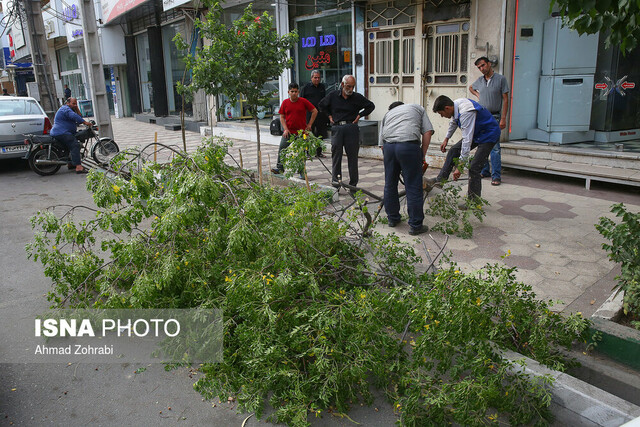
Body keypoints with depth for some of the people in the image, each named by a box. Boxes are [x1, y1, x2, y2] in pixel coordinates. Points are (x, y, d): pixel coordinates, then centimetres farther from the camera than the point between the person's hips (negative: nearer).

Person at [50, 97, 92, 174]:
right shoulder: (65, 108, -7)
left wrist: (76, 108, 11)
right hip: (61, 133, -12)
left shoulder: (69, 109, 27)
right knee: (75, 145, -25)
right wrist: (85, 122, -29)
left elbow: (79, 117, 21)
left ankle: (71, 164, 29)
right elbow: (74, 116, -25)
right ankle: (78, 167, -40)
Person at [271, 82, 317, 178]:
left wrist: (309, 124, -1)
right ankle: (279, 167, 6)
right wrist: (285, 129, -5)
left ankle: (302, 172, 13)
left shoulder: (303, 101, -4)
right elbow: (282, 117, 7)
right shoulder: (285, 103, 3)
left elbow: (315, 111, 1)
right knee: (282, 149, -5)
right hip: (288, 132, 2)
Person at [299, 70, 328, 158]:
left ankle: (319, 152, 19)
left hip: (321, 114, 4)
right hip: (310, 114, -4)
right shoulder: (305, 87, 0)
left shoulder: (322, 87, 13)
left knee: (321, 134, 8)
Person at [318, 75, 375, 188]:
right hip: (337, 128, 0)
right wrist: (329, 115, 13)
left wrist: (360, 115, 7)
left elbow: (371, 106, 17)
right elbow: (321, 105, 22)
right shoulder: (333, 96, 6)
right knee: (336, 154, -3)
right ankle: (335, 179, 1)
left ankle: (353, 183, 7)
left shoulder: (357, 97, 5)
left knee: (352, 156, 1)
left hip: (351, 128, 0)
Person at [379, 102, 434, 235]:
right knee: (413, 188, 1)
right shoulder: (418, 108, 28)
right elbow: (427, 132, 12)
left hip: (388, 146, 3)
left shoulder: (387, 114, 32)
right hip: (409, 145, -3)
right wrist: (422, 156, 13)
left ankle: (392, 219, 29)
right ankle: (416, 226, 6)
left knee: (390, 184, 17)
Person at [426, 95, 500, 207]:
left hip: (489, 135, -9)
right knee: (454, 151, 7)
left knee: (474, 168, -13)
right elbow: (453, 122, 17)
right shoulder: (456, 105, -7)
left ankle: (474, 201, -3)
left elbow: (467, 141, -37)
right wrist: (446, 139, 26)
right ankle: (440, 180, 14)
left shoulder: (466, 113, -35)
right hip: (476, 133, 9)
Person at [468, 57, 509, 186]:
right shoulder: (480, 80, 10)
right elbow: (471, 87, 33)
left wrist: (503, 118, -11)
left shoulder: (501, 79, -3)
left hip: (494, 117, -5)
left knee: (494, 147, -9)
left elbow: (505, 99, -4)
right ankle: (484, 171, 20)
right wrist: (477, 94, 12)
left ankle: (496, 176, -7)